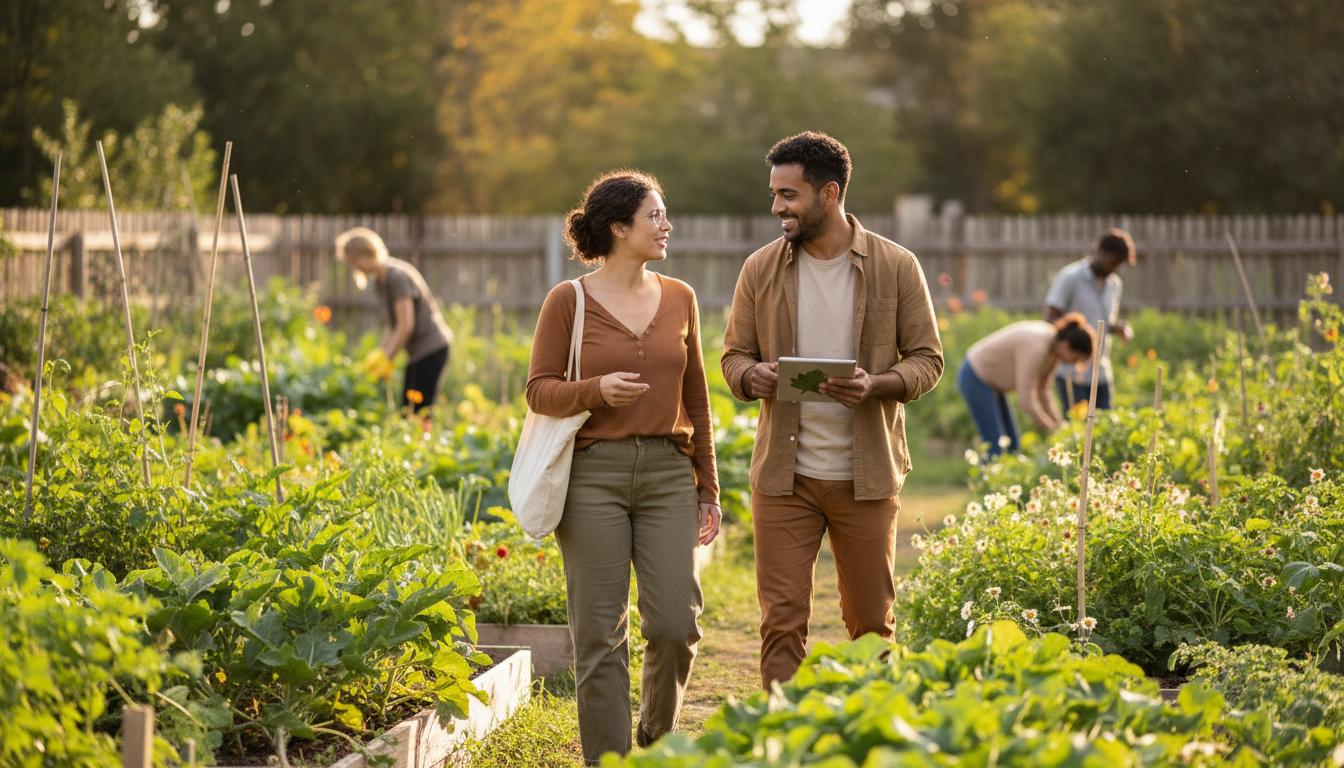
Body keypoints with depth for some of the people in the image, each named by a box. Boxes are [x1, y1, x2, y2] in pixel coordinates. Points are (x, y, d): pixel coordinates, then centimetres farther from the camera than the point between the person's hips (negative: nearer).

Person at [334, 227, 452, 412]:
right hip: (417, 352, 10)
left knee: (420, 410, -14)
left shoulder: (398, 276, -16)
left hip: (431, 348, -9)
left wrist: (386, 359, -17)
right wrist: (379, 353, 1)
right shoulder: (380, 281, 12)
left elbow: (406, 325, -20)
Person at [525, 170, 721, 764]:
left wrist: (708, 489, 14)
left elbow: (695, 398, 15)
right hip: (594, 474, -3)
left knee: (676, 623, -4)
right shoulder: (568, 300, -1)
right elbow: (539, 391, 0)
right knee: (600, 633, -2)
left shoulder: (679, 298, 10)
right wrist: (596, 390, -20)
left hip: (667, 472, 3)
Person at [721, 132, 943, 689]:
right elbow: (733, 354, 9)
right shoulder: (761, 269, 4)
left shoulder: (897, 267, -2)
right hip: (784, 475, 1)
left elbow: (927, 359, 1)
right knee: (782, 618, -3)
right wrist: (751, 376, -15)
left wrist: (877, 384, -20)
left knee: (871, 621, 9)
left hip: (866, 476, -1)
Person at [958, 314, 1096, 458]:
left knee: (1011, 443, 8)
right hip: (976, 379, -10)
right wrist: (1052, 429, -17)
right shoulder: (1035, 348, -31)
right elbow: (1026, 400, -29)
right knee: (996, 447, -15)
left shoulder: (1054, 347, -3)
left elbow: (1042, 391, 5)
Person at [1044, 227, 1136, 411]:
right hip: (1071, 372, -6)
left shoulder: (1114, 284, 10)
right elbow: (1050, 320, -12)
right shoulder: (1069, 277, -9)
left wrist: (1121, 327, -2)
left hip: (1101, 373, 6)